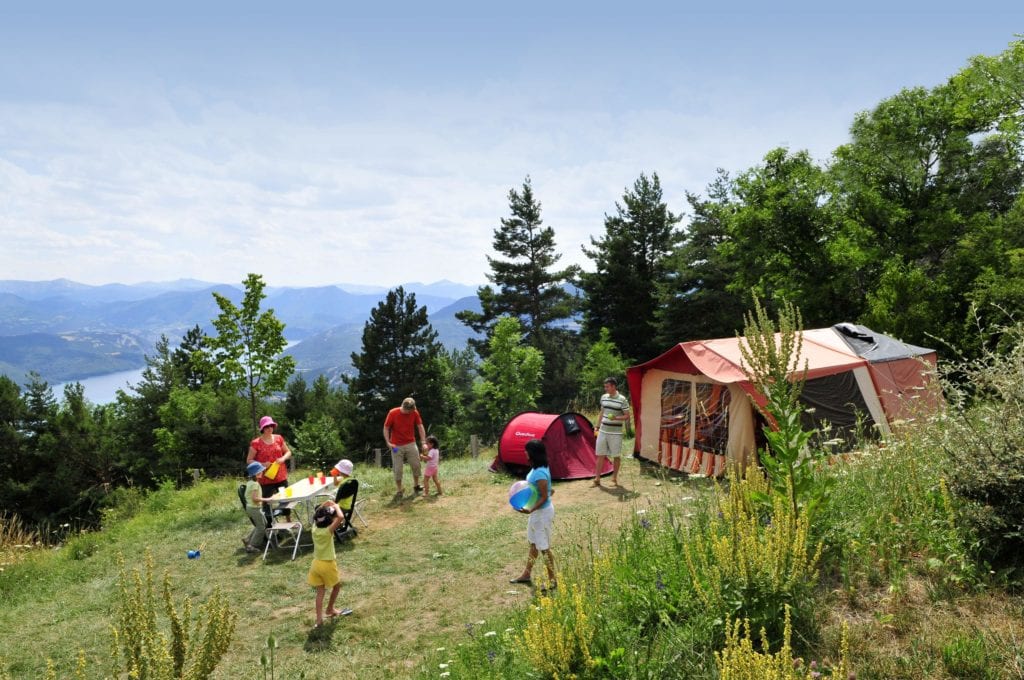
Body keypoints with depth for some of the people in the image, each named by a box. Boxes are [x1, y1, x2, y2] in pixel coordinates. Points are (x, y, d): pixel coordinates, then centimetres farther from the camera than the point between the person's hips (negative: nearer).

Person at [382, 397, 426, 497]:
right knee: (397, 469, 1)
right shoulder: (393, 413, -15)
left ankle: (416, 485, 25)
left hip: (411, 444, 2)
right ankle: (399, 490, 15)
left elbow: (420, 427, -4)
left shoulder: (414, 413, -8)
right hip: (396, 446, -2)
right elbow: (386, 428, -7)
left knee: (416, 465, 6)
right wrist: (388, 442, -16)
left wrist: (423, 442, -11)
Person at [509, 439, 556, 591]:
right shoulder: (536, 468, 1)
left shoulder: (540, 473, -29)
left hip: (542, 512, -10)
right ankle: (527, 574, 35)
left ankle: (552, 580, 19)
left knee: (544, 547, 4)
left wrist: (530, 510, -32)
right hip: (537, 511, 10)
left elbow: (544, 497, -25)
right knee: (533, 543, 21)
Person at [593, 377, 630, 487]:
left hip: (615, 433, -4)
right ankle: (597, 478, 10)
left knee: (616, 456, 5)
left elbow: (627, 416, -8)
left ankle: (615, 477, 20)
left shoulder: (622, 400, -11)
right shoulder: (603, 397, 6)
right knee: (600, 455, 5)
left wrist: (616, 418, -24)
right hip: (603, 431, 4)